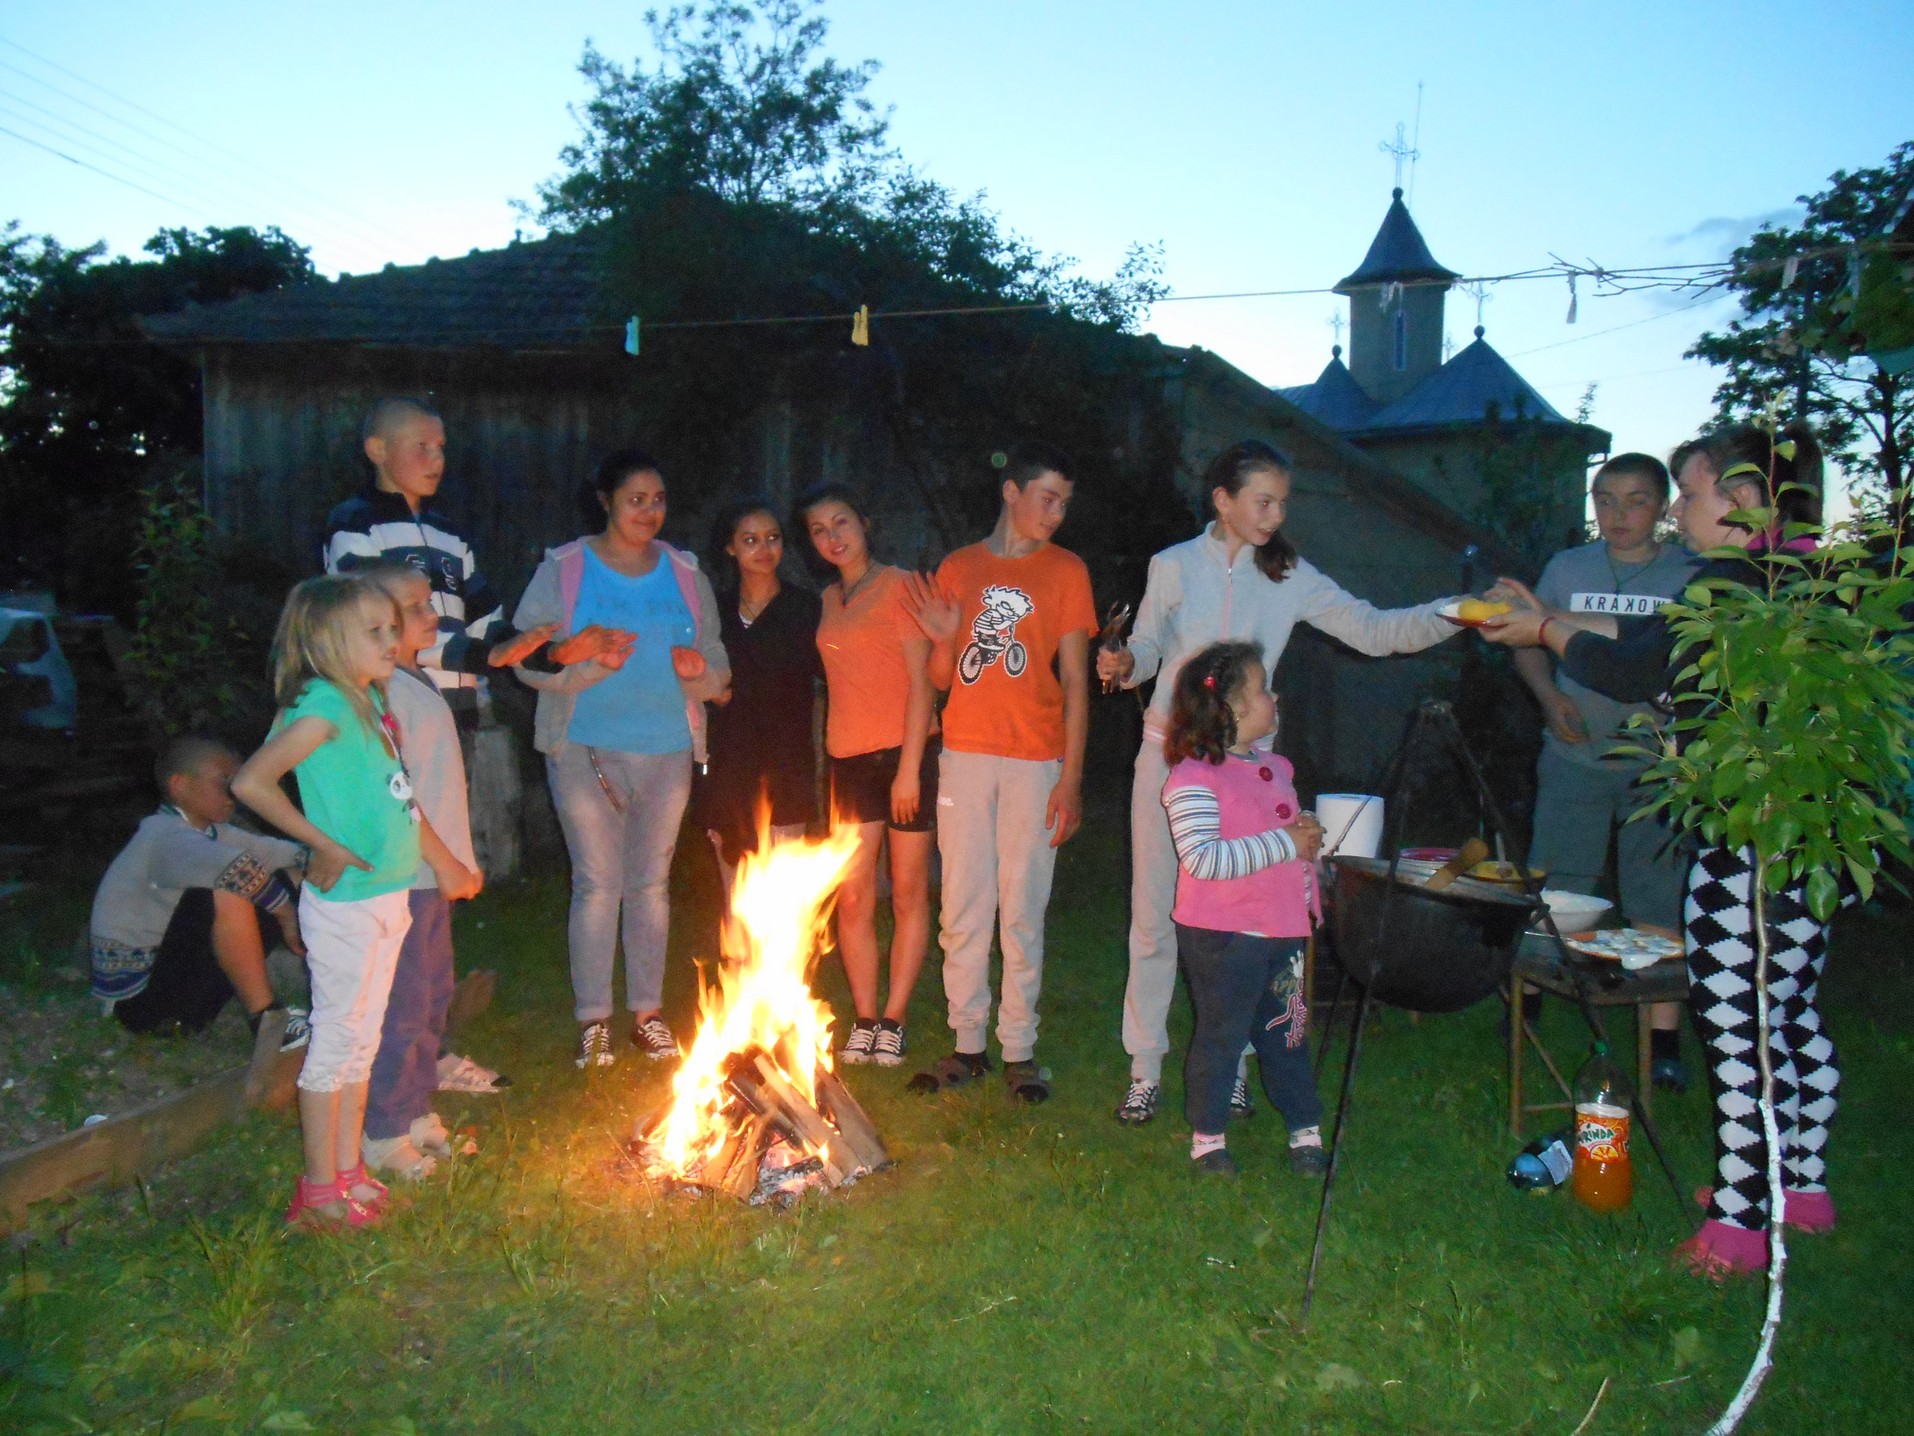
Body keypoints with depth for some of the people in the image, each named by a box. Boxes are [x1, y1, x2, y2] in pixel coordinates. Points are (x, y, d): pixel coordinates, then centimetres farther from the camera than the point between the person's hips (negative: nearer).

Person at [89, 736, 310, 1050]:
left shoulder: (210, 833, 5)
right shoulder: (163, 836, -20)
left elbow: (291, 855, 8)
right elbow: (236, 868, -40)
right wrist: (289, 919, -27)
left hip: (173, 969, 9)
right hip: (137, 996, -9)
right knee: (227, 890, -30)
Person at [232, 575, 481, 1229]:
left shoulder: (371, 701, 9)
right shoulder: (324, 705, -17)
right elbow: (250, 782, -25)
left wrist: (445, 860, 21)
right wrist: (324, 846, -19)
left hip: (387, 898, 8)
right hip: (345, 902, -8)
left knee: (362, 1040, 16)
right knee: (335, 1040, 3)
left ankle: (349, 1170, 29)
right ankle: (319, 1188, 16)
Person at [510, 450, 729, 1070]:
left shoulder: (686, 574, 7)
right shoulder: (562, 570, -2)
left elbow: (717, 662, 10)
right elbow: (529, 658, -7)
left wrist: (701, 669, -12)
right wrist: (591, 664, -22)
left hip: (667, 751, 3)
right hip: (586, 750, -3)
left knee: (651, 883, 10)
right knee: (597, 884, 0)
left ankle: (648, 1012, 21)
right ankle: (593, 1020, 12)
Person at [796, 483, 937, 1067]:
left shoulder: (898, 586, -4)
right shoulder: (828, 601, 14)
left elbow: (922, 682, -9)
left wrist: (909, 767, -14)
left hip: (905, 752, -5)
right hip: (849, 757, 5)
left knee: (908, 892, 3)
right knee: (853, 896, 3)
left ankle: (894, 1020, 11)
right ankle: (864, 1019, 13)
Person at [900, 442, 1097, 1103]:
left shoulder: (1065, 570, 3)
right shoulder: (956, 568, 9)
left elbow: (1076, 681, 0)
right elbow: (941, 678, 13)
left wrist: (1071, 778, -7)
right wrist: (943, 638, -9)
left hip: (1034, 762, -2)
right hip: (964, 756, 2)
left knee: (1022, 911, 2)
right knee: (962, 909, 7)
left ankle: (1019, 1049, 14)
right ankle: (968, 1043, 18)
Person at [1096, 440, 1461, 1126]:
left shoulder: (1290, 577, 1)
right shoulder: (1173, 566, 0)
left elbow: (1374, 630, -4)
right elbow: (1147, 649, 7)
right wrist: (1123, 665, -16)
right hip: (1168, 754, -1)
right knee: (1154, 911, 3)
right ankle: (1146, 1067, 14)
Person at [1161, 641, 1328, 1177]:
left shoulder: (1273, 767, 10)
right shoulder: (1193, 778, -18)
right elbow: (1204, 858, -27)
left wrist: (1309, 832, 3)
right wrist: (1285, 843, -24)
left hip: (1281, 927, 7)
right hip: (1222, 936, -7)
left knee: (1286, 1030, 17)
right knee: (1221, 1034, 6)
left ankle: (1306, 1129, 30)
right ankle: (1207, 1133, 23)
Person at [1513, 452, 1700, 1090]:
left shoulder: (1691, 575, 1)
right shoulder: (1567, 567, 8)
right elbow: (1530, 643, 14)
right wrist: (1550, 697, -4)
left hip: (1657, 760, -1)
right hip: (1575, 755, 2)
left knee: (1657, 904, 1)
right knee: (1549, 892, 5)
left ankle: (1662, 1038, 10)